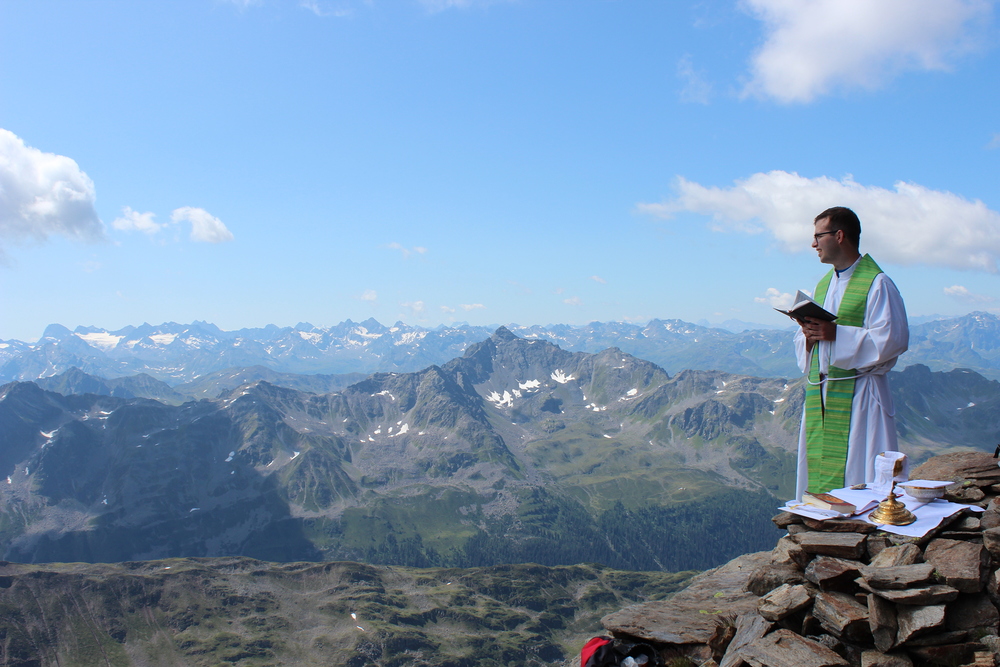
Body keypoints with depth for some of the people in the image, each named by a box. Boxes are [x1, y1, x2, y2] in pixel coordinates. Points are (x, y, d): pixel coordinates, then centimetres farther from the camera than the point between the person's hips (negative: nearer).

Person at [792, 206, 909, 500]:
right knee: (820, 471, 8)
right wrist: (808, 335, -5)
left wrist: (836, 334, -20)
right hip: (819, 396, 7)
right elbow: (801, 343, 19)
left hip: (858, 394, -7)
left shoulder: (876, 284, -6)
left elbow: (893, 338, -16)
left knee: (858, 474, -4)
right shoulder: (823, 285, 17)